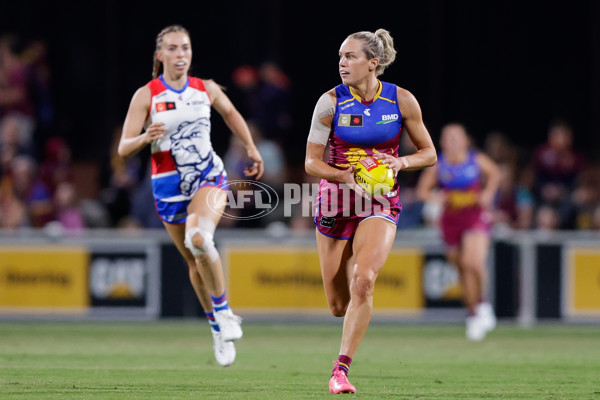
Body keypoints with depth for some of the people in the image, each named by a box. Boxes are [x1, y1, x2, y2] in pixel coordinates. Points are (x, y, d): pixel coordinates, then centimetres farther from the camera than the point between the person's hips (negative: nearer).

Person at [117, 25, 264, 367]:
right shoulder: (146, 95, -8)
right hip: (170, 186, 1)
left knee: (199, 239, -30)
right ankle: (218, 327, 31)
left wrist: (252, 149, 23)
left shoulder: (206, 90, 0)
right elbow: (124, 149, -11)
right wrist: (147, 137, -31)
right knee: (195, 262, 10)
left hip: (209, 177, -1)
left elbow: (231, 114, 23)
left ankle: (224, 310, -12)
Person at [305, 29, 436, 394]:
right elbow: (312, 162, -4)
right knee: (338, 305, 4)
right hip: (335, 202, 1)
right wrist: (346, 176, -21)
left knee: (363, 280, -26)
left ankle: (341, 370, -20)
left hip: (380, 204, -1)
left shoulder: (401, 101, -5)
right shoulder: (331, 102, -7)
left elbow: (429, 154, 5)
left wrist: (401, 162, -15)